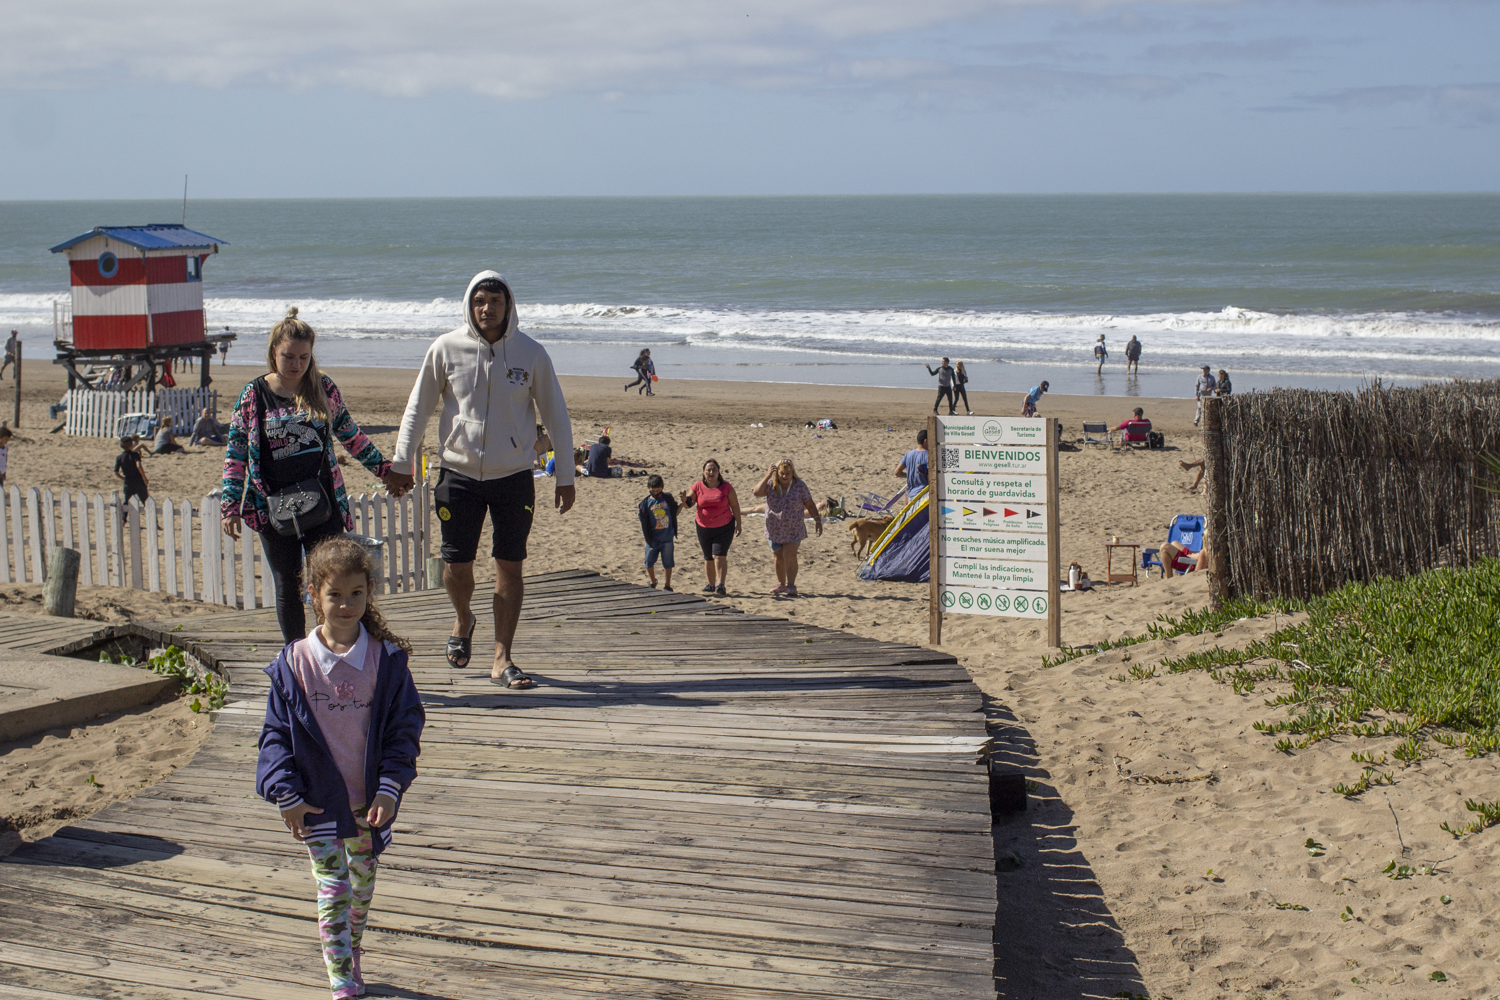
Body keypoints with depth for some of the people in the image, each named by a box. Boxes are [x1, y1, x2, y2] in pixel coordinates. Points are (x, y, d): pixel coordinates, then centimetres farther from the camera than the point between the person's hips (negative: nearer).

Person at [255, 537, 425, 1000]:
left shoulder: (386, 659, -7)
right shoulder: (293, 664, -8)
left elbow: (405, 727, -3)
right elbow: (277, 733, -3)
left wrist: (390, 788, -12)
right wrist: (286, 794, -10)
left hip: (369, 799, 2)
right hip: (318, 800, -2)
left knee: (363, 884, 17)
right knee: (333, 888, -4)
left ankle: (352, 957, 39)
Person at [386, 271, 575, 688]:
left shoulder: (531, 353, -2)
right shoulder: (447, 349, -3)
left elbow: (555, 415, 5)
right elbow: (418, 408, 8)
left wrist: (564, 476, 4)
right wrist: (402, 461, 7)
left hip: (514, 477, 0)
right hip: (459, 474, 0)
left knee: (510, 566, 0)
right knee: (457, 565, 1)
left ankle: (502, 659, 9)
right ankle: (463, 621, 34)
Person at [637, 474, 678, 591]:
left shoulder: (668, 498, -1)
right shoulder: (646, 503, -4)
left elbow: (674, 515, 5)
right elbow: (644, 522, -4)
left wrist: (674, 533, 2)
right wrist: (648, 539, -8)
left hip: (667, 537, 0)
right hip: (653, 538, 0)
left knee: (668, 562, 5)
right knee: (649, 561, 6)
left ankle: (667, 586, 18)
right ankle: (653, 583, 29)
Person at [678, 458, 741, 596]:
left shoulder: (726, 487, -6)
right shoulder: (698, 487, -2)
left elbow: (735, 505, 2)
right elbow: (688, 504, 0)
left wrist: (739, 523, 3)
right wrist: (684, 499, -23)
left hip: (724, 527, -3)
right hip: (704, 528, 3)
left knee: (719, 556, -14)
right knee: (708, 558, 12)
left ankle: (721, 585, -19)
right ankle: (711, 585, 24)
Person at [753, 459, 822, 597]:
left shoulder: (799, 486, -4)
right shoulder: (771, 484, -3)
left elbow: (810, 505, 0)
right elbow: (757, 492, -21)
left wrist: (818, 520, -6)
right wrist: (768, 475, -24)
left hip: (793, 529, -2)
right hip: (774, 528, 2)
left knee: (790, 555, -14)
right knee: (779, 557, 11)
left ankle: (791, 587, -14)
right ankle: (781, 585, 26)